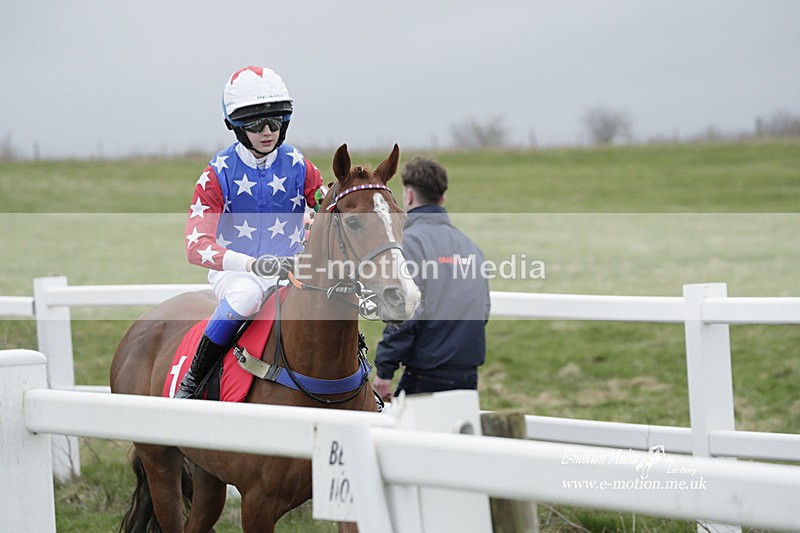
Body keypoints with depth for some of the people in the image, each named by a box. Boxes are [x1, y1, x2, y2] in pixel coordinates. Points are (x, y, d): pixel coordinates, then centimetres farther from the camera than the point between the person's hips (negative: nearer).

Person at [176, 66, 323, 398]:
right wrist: (251, 264, -35)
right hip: (233, 271, -3)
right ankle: (190, 382, -24)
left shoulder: (299, 167, 0)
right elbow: (197, 245, -18)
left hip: (290, 270, 3)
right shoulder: (219, 174, -8)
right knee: (247, 292, -37)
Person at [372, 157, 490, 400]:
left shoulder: (409, 241, -7)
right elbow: (483, 309, 19)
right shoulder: (469, 243, 16)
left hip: (426, 376, -7)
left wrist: (384, 370, -11)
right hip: (469, 375, 7)